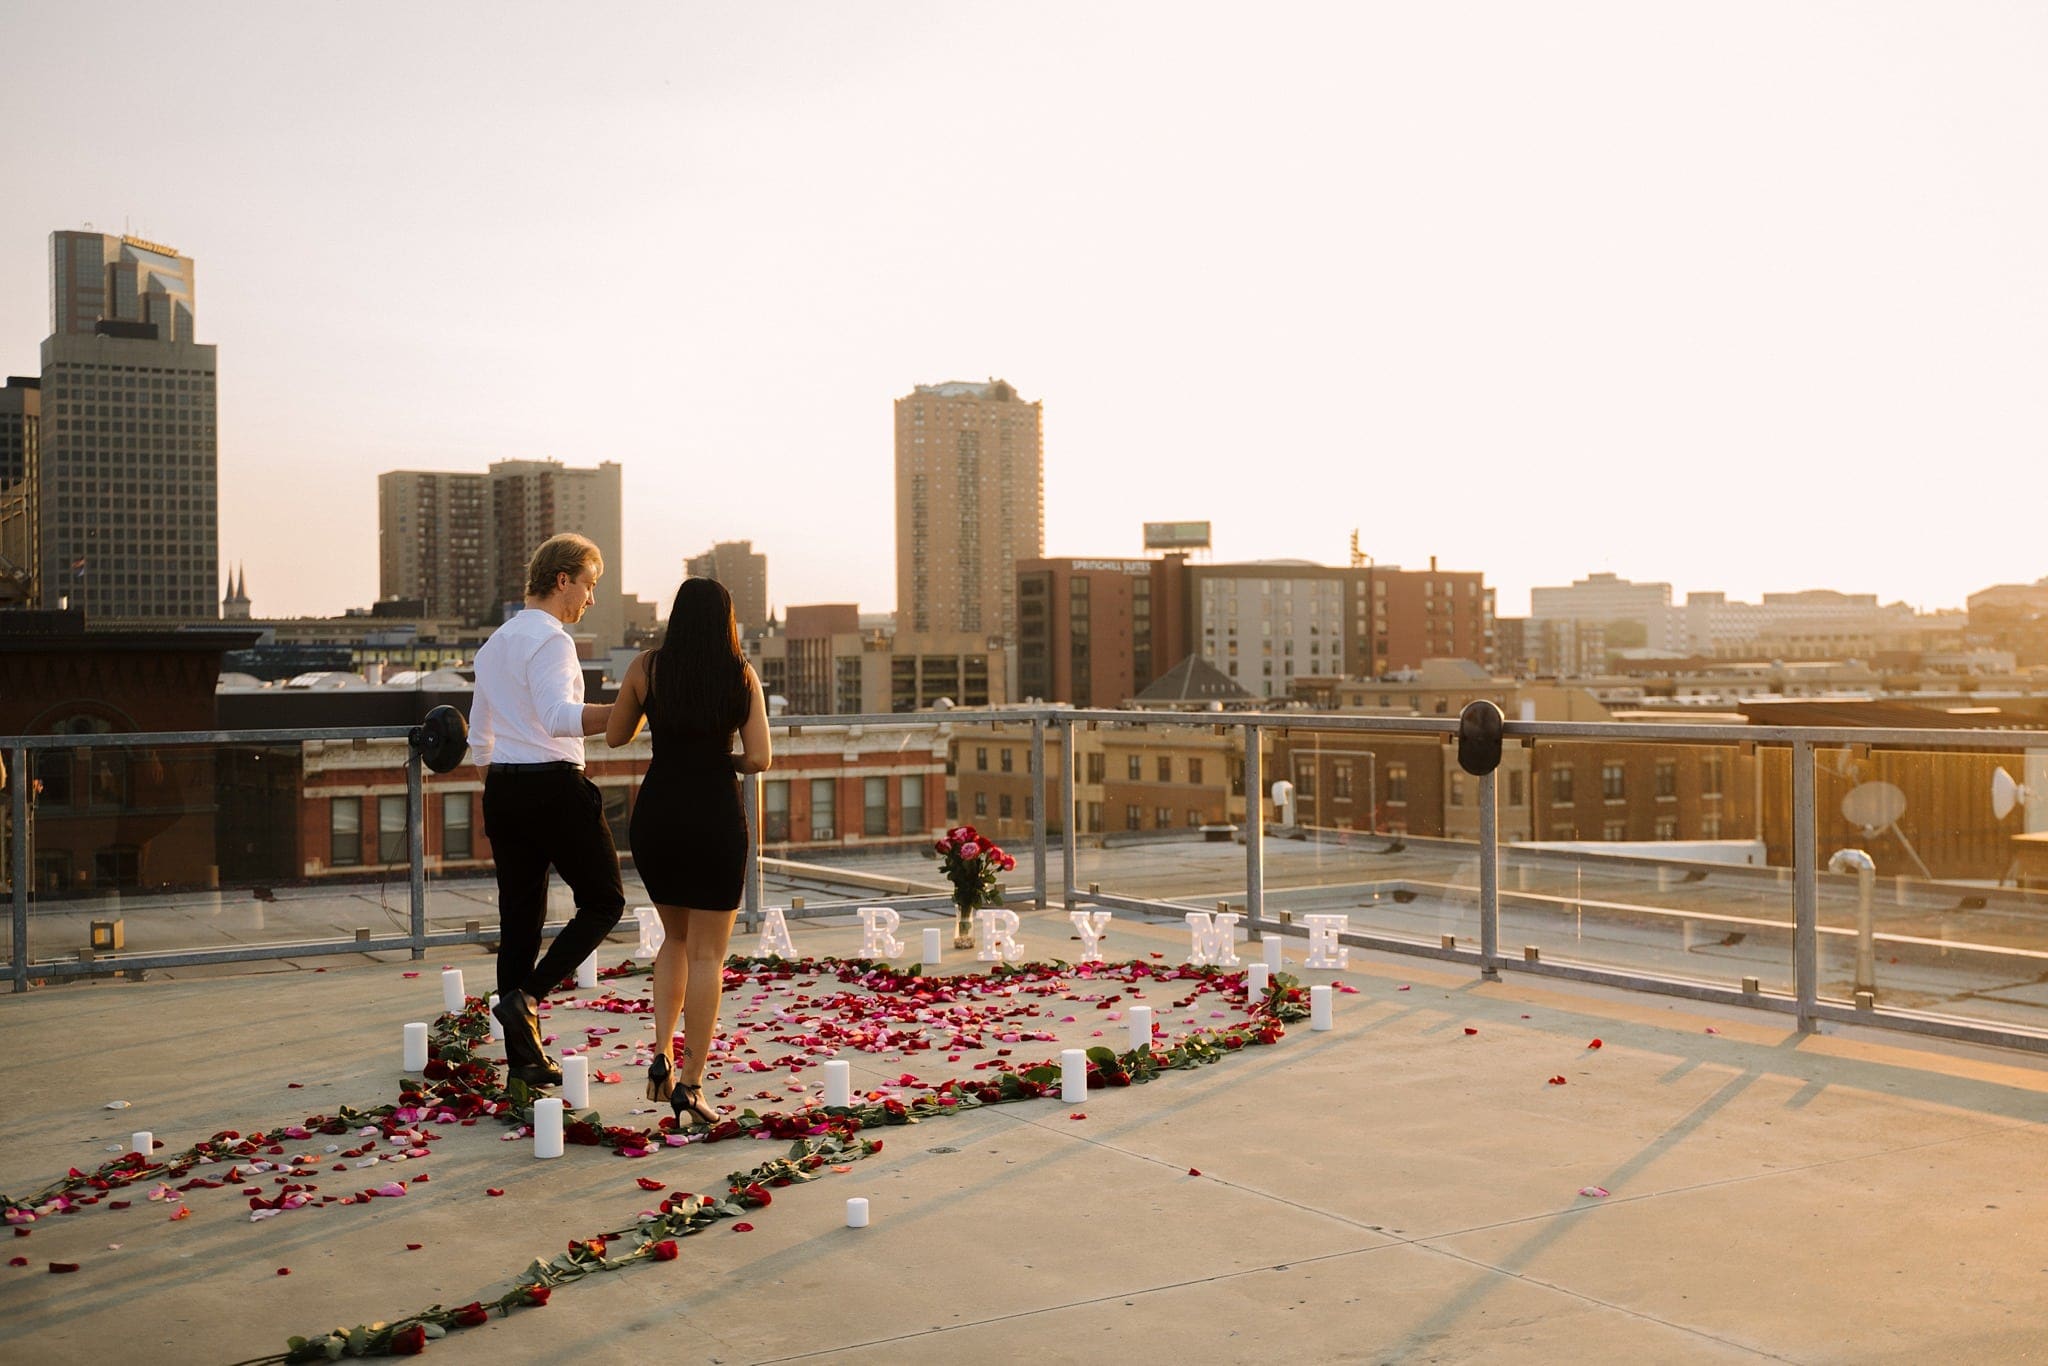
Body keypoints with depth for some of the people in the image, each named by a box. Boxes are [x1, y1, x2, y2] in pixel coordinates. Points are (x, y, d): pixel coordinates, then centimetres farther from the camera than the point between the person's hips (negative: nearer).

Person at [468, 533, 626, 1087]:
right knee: (604, 900, 4)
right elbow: (558, 716, -28)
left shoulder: (494, 642, 18)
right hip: (554, 787, -8)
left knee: (520, 916, 9)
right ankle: (525, 998, -9)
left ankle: (524, 1057, 12)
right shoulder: (550, 638, -10)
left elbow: (479, 739, 22)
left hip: (501, 790, 9)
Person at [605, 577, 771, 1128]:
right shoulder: (742, 676, -3)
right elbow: (759, 758, -8)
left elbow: (615, 737, 11)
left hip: (657, 813, 2)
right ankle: (691, 1083, 3)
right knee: (707, 954, 6)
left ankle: (662, 1056, 11)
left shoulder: (646, 668, 0)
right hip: (716, 815, -2)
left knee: (676, 938, 23)